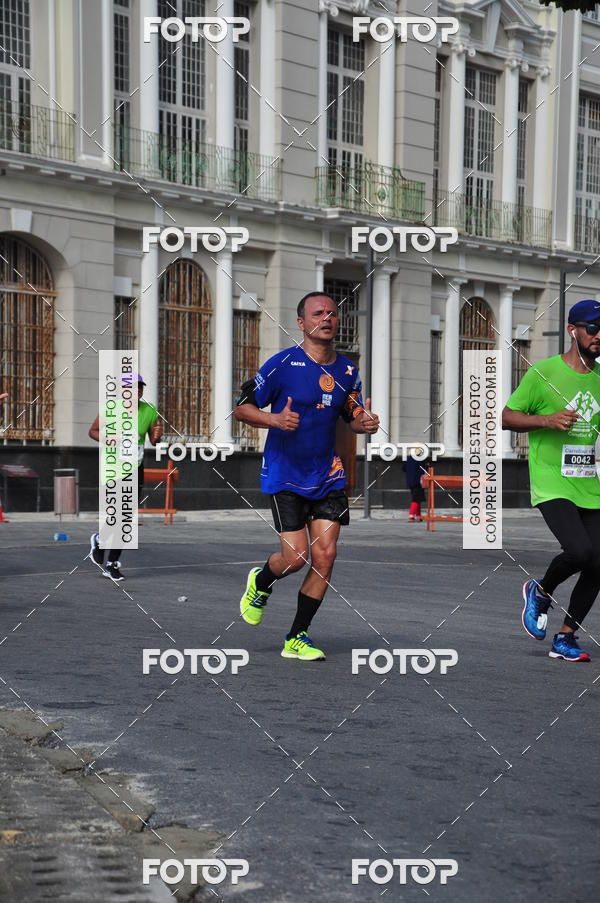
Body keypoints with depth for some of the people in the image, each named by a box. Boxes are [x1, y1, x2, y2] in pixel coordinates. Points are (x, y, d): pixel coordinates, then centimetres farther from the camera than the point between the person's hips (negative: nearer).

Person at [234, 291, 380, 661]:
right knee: (296, 555, -10)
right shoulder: (282, 364, -11)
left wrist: (366, 422, -7)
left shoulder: (348, 370, 5)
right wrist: (275, 419, -26)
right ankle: (260, 582, 28)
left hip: (328, 474, 5)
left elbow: (353, 416, 17)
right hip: (284, 474, -4)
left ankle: (297, 638, 12)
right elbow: (242, 408, -7)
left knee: (325, 555, -3)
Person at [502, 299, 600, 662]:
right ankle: (541, 591, 9)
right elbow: (506, 417, -2)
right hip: (553, 486, -6)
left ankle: (566, 638, 17)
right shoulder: (543, 372, -4)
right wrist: (547, 420, -16)